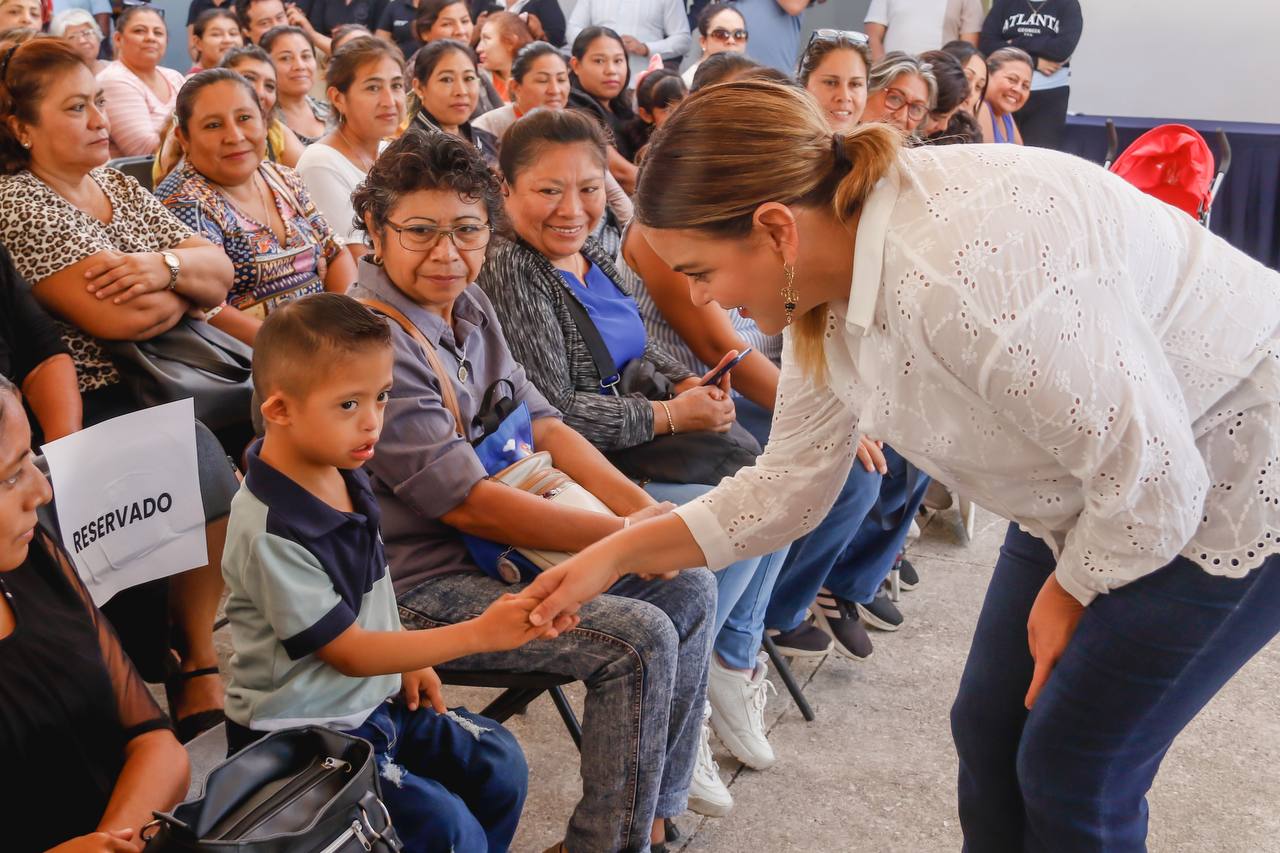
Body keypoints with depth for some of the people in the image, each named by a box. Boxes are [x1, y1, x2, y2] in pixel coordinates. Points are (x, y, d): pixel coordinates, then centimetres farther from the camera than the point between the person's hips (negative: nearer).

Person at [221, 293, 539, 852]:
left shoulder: (343, 473, -2)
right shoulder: (270, 532, -27)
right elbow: (349, 653, -23)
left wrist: (410, 661, 7)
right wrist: (478, 633, -25)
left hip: (374, 696, 8)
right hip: (300, 729, -8)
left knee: (500, 763, 2)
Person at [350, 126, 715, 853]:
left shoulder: (468, 304, 5)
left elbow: (540, 423, 8)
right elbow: (468, 504, -24)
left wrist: (640, 505, -7)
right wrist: (628, 537, -19)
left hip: (498, 545, 9)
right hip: (420, 584, -9)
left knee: (691, 587, 5)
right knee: (640, 639, -20)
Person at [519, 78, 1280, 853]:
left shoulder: (961, 276, -38)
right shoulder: (827, 283, -9)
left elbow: (1153, 475, -29)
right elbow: (791, 479, 2)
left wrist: (1071, 591, -10)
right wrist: (617, 554, -1)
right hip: (1091, 495, 8)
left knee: (1073, 775, -1)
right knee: (988, 730, 11)